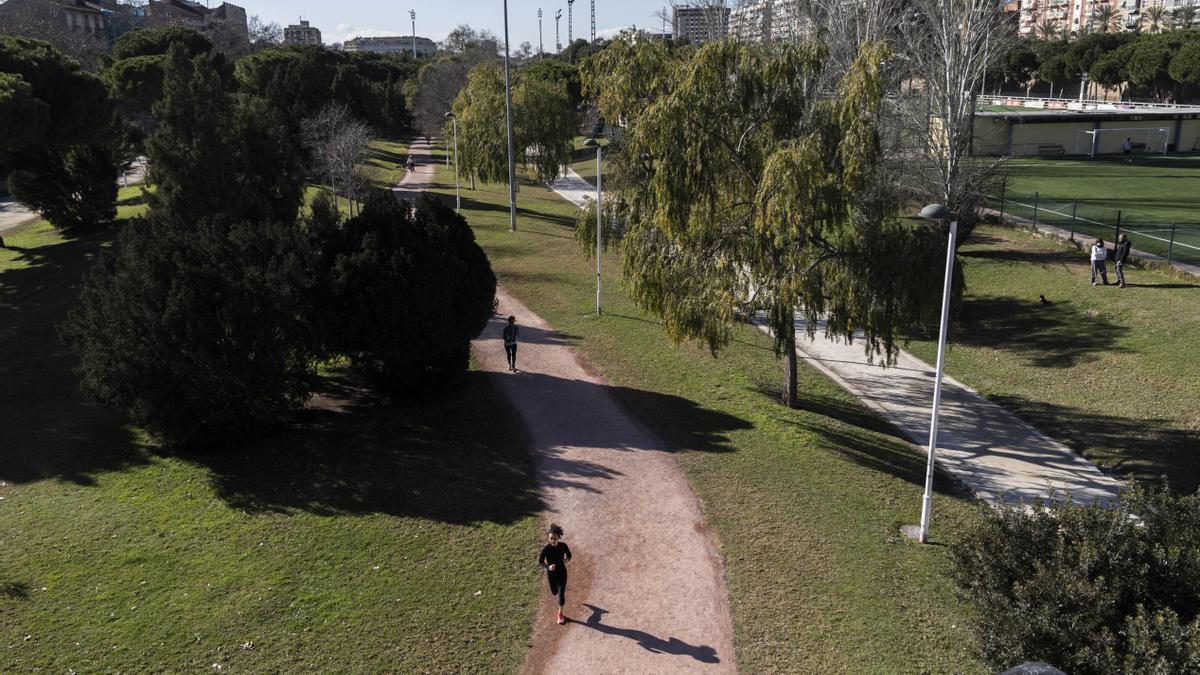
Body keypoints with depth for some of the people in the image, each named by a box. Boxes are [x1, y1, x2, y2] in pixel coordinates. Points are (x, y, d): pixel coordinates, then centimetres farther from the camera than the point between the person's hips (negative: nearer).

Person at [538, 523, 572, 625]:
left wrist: (567, 559, -23)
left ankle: (560, 613, 25)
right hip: (551, 574, 0)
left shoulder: (563, 546, -19)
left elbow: (569, 554, 0)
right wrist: (548, 567, -34)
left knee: (561, 593, 1)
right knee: (554, 592, 20)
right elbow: (540, 561, -15)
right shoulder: (546, 548, -25)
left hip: (562, 572, 0)